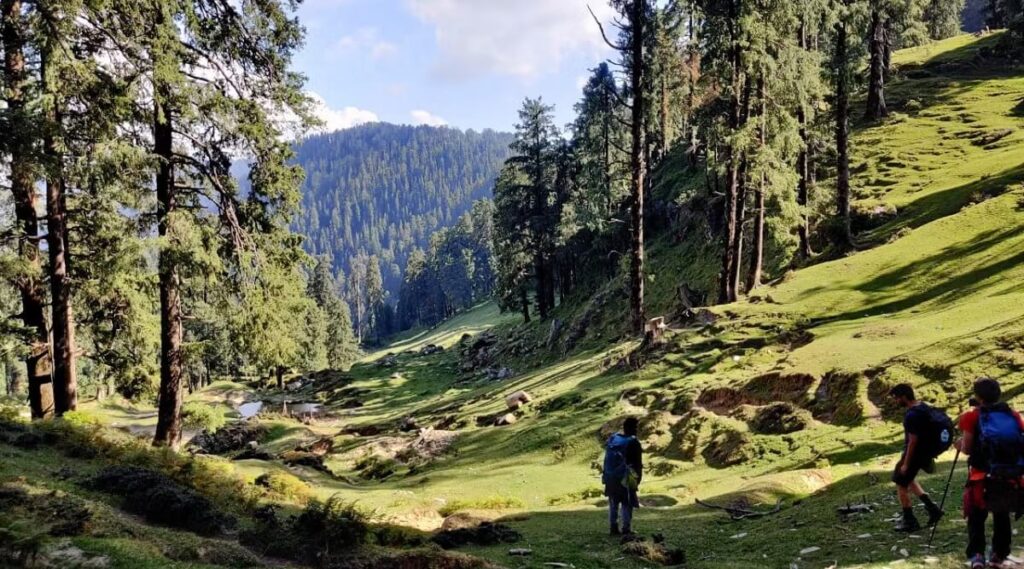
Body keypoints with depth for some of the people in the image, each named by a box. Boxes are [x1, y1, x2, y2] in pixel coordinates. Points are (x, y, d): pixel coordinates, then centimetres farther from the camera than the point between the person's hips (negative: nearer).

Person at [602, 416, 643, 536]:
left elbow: (606, 459, 9)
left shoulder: (612, 439, 3)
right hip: (625, 478, -5)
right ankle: (626, 529, 4)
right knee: (627, 504, 5)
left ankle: (614, 528, 16)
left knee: (613, 503, 14)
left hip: (610, 477, 5)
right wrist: (638, 479, 2)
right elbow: (638, 464, -10)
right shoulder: (633, 443, -14)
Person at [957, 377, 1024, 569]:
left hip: (983, 478, -3)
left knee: (976, 517, 8)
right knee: (1002, 516, 19)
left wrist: (961, 444, 13)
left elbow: (966, 449, -8)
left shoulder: (972, 417, -6)